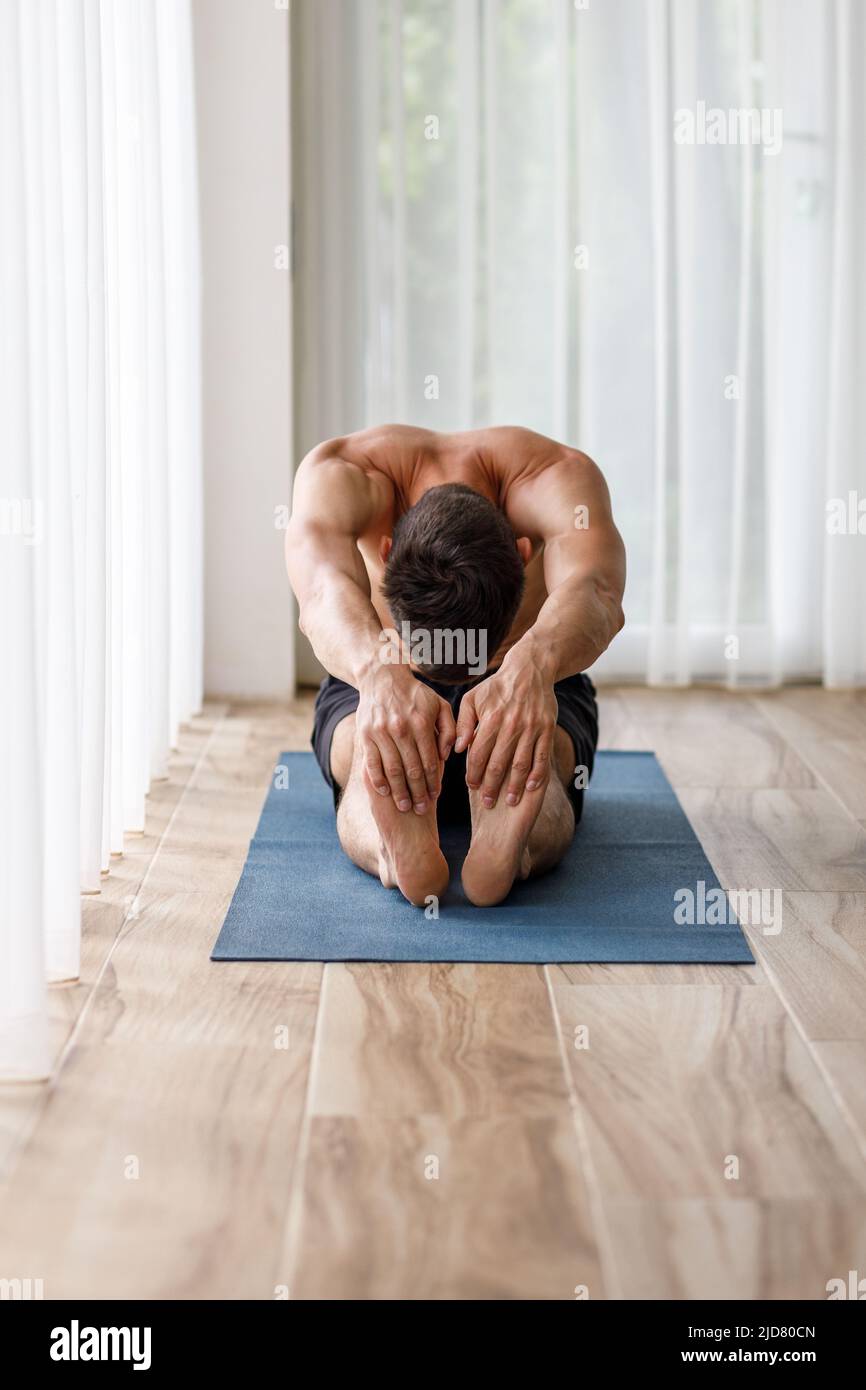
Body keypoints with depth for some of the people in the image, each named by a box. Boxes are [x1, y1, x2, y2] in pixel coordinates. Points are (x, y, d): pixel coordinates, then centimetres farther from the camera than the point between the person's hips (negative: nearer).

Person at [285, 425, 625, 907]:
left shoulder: (558, 478, -32)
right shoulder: (339, 475, -31)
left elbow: (596, 594, -52)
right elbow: (325, 591, -52)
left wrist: (531, 667, -74)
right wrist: (380, 674, -74)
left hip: (533, 681, 0)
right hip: (371, 682, 0)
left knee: (536, 747, -37)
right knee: (370, 747, -37)